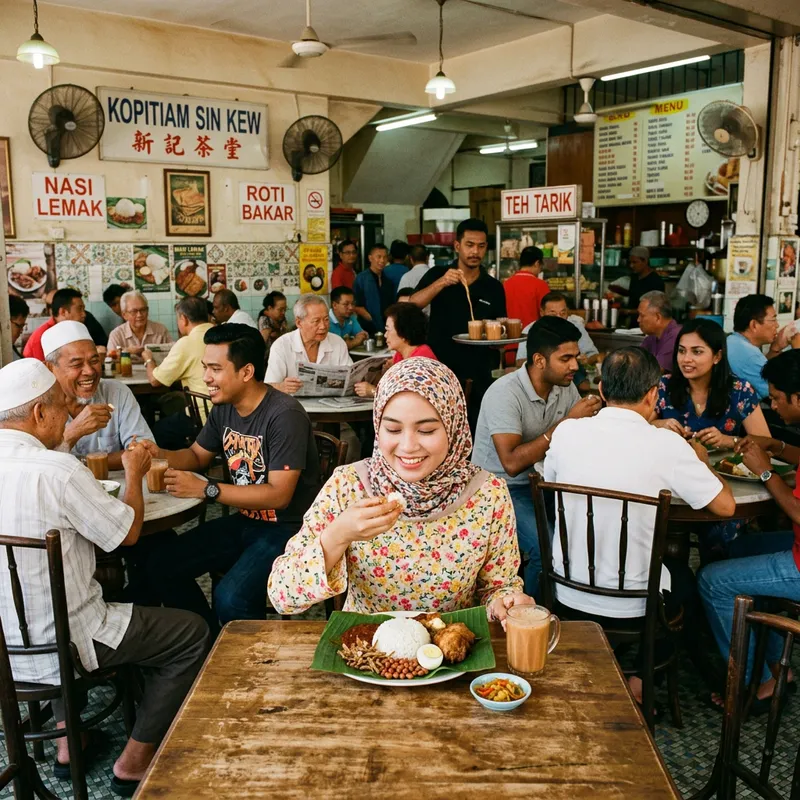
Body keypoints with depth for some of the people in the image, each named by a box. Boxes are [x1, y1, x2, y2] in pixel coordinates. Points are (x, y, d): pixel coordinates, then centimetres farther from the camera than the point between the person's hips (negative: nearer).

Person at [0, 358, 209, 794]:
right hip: (53, 648, -8)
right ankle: (133, 761, 18)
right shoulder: (57, 471, -26)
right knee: (192, 633, 7)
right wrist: (134, 474, 4)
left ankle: (67, 741, 36)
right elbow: (128, 531, -13)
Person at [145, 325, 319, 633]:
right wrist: (155, 454, -2)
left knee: (230, 597, -29)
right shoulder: (224, 408, 3)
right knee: (161, 566, 0)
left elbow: (279, 495, -25)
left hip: (287, 529, -8)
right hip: (244, 521, 8)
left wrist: (205, 489, -23)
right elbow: (197, 456, 19)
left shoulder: (284, 414, -22)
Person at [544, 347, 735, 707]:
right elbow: (725, 505, -9)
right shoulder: (667, 445, -20)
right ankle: (640, 681, 32)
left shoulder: (566, 431, -11)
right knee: (683, 574, 31)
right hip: (632, 606, -3)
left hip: (567, 595, 4)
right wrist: (700, 460, 11)